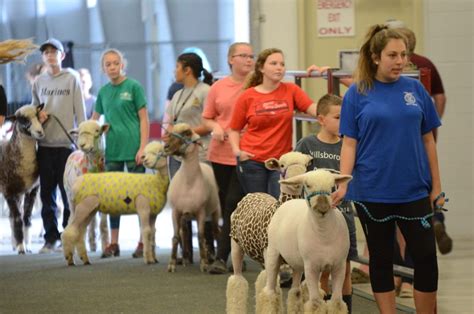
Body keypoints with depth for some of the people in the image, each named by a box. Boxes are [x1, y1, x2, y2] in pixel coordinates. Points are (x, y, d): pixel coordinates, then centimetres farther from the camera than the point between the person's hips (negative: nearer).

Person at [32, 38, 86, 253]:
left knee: (68, 193, -2)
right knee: (47, 193, 5)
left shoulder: (72, 78, 1)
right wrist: (37, 116, -2)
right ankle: (50, 238, 12)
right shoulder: (39, 81, 10)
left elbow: (80, 111, 0)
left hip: (66, 143, -3)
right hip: (44, 144, 3)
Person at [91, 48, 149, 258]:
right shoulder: (103, 92, 10)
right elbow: (94, 120, 22)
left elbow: (144, 119, -5)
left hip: (132, 148, -5)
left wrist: (143, 147, -11)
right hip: (112, 150, 5)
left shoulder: (133, 87, -3)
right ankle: (113, 243, 13)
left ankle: (144, 241, 6)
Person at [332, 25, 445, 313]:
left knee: (426, 256, -1)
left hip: (414, 189, 1)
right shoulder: (358, 94, -2)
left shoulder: (415, 89, 3)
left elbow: (428, 140, 6)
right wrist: (343, 185, -13)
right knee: (381, 258, 8)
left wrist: (436, 187, 4)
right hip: (373, 190, -1)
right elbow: (350, 143, -2)